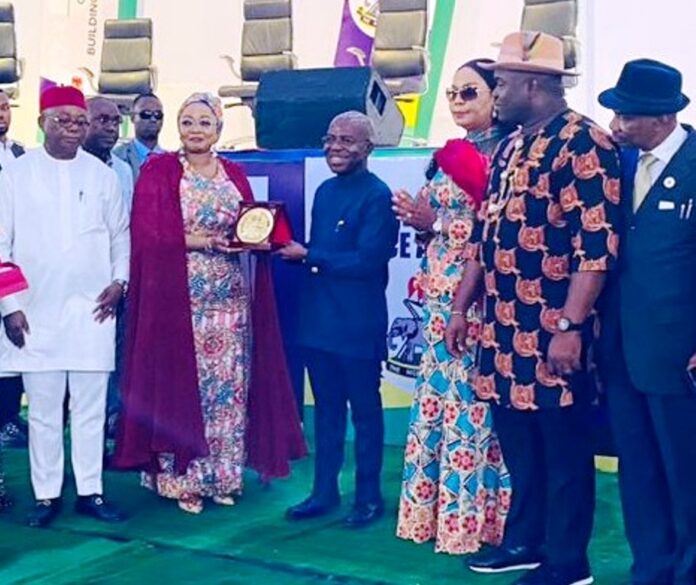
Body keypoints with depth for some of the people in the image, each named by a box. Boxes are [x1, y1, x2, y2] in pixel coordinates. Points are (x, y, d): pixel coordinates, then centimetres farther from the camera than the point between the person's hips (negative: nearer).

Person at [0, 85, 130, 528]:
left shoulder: (103, 175, 6)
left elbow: (121, 233, 13)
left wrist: (119, 280, -1)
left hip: (92, 310, 1)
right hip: (36, 311, -1)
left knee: (91, 407, 6)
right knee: (43, 410, 5)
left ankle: (91, 492, 16)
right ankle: (46, 495, 16)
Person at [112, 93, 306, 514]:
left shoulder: (235, 175, 14)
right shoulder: (159, 171, 2)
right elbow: (147, 234, -7)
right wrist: (199, 240, -15)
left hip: (230, 298, 4)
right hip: (178, 297, -4)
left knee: (229, 384, 4)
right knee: (180, 385, -4)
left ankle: (224, 477, 14)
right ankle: (181, 478, 6)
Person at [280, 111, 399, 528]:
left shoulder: (377, 196, -12)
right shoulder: (325, 191, 12)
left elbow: (367, 261, -20)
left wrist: (308, 255, -16)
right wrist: (292, 252, -4)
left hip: (358, 325, -7)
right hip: (319, 321, 7)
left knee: (365, 411, 6)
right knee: (326, 410, 15)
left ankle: (369, 497, 19)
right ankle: (325, 491, 26)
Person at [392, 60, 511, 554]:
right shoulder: (452, 154, 15)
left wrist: (435, 222, -17)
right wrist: (420, 219, 0)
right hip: (443, 293, 9)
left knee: (471, 400, -2)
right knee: (439, 396, 13)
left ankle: (472, 517, 10)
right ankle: (439, 511, 24)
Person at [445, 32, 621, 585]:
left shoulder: (583, 141, -12)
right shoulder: (509, 148, 15)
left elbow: (597, 243, -18)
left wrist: (570, 325, -22)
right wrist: (461, 308, 17)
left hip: (552, 332, -8)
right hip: (503, 327, 8)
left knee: (563, 449, 3)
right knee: (517, 441, 16)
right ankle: (524, 540, 31)